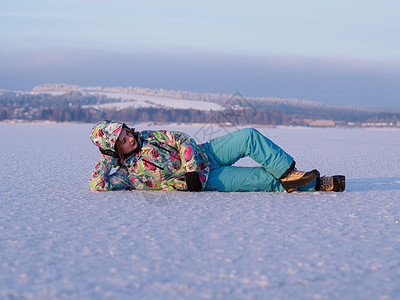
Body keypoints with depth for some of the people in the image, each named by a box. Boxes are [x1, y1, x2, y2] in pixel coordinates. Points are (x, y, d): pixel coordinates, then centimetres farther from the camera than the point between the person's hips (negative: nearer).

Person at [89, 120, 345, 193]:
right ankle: (317, 184, -14)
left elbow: (182, 140, 4)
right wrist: (106, 160, -13)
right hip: (206, 181, -6)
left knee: (249, 136, -17)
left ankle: (290, 173, -12)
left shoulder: (147, 137, 8)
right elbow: (97, 187, -19)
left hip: (203, 154, 6)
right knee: (262, 178, -18)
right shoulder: (127, 173, -5)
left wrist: (191, 169, -11)